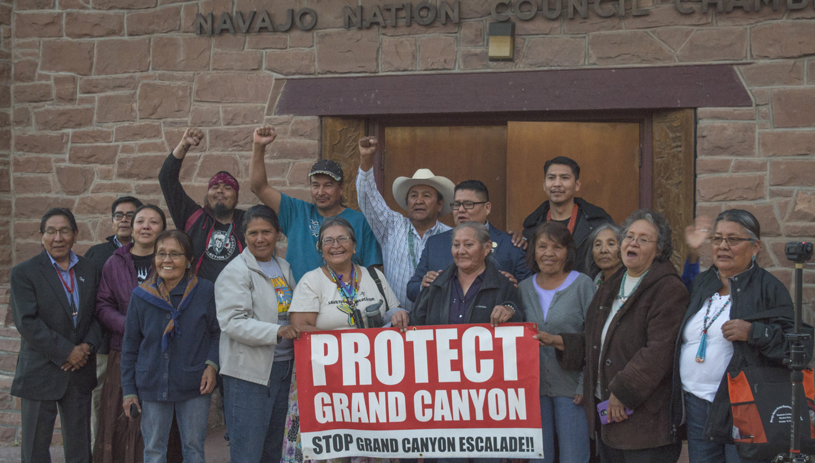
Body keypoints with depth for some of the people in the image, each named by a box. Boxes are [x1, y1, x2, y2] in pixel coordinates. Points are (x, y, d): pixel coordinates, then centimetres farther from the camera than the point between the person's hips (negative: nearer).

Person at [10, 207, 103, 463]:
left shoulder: (89, 270, 9)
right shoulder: (24, 273, -6)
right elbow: (26, 322, -14)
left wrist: (89, 346, -10)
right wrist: (66, 352, -17)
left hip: (79, 372, 4)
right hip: (40, 373, -4)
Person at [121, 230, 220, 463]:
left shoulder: (205, 291, -6)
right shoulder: (141, 296, -2)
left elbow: (217, 333, 5)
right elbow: (130, 346, 5)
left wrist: (212, 364, -12)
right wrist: (128, 390, 4)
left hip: (195, 387, -1)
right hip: (153, 387, 1)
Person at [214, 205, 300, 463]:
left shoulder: (284, 269, 14)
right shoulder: (235, 272, -8)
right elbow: (232, 322, -19)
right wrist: (276, 332, -28)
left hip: (283, 368, 7)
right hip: (248, 371, -7)